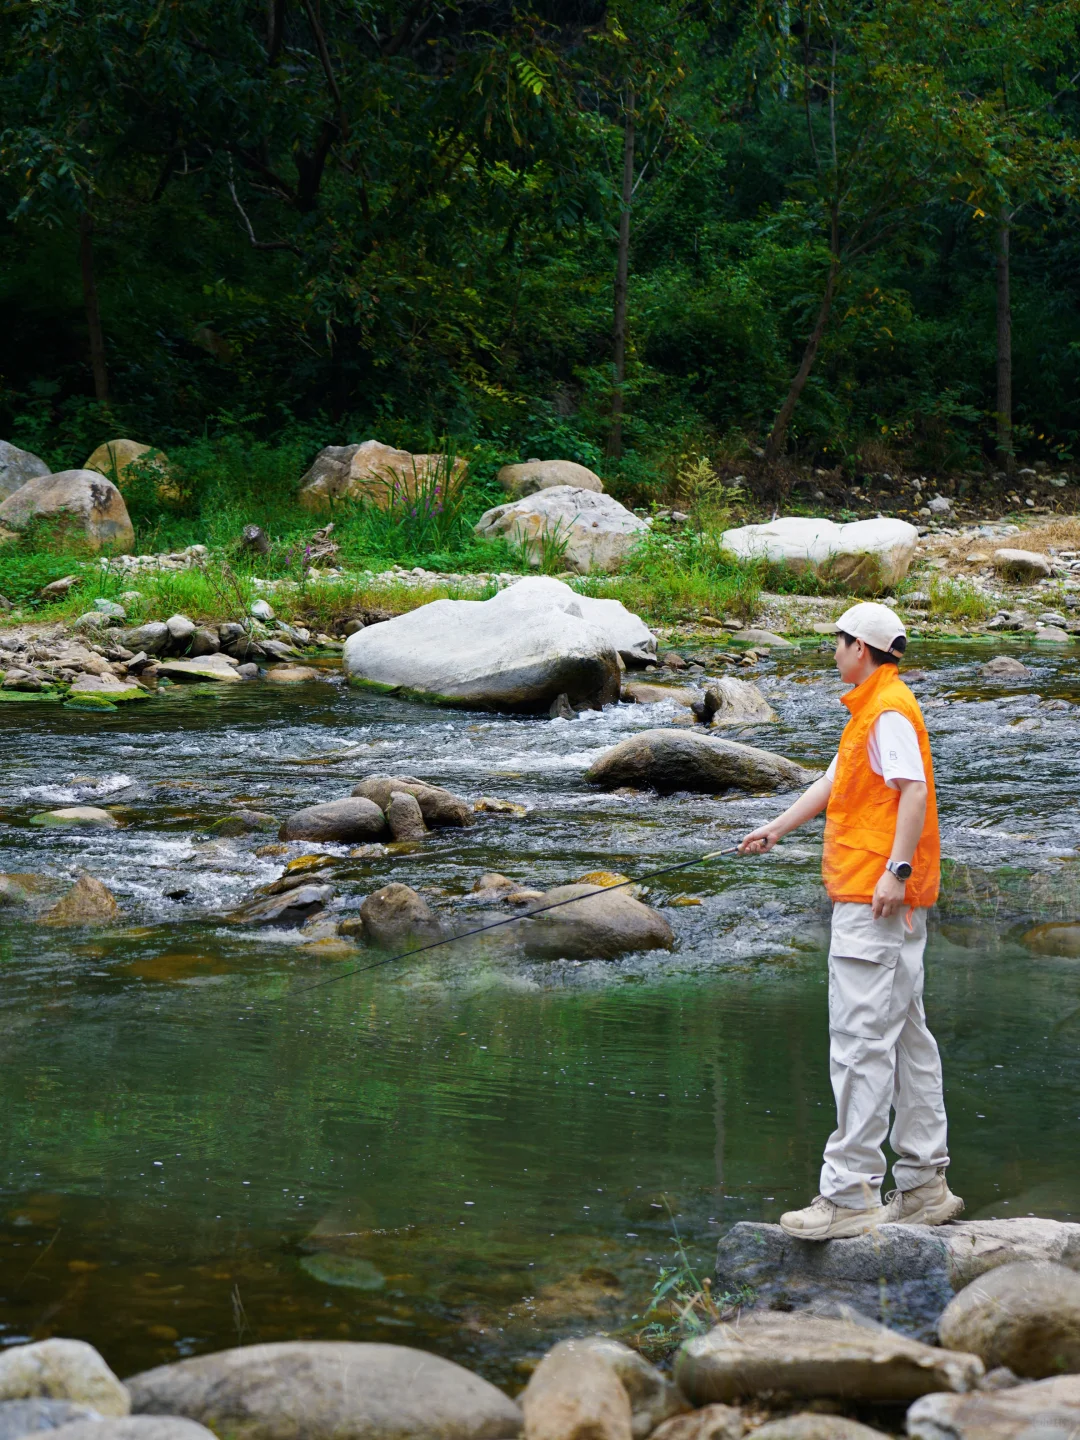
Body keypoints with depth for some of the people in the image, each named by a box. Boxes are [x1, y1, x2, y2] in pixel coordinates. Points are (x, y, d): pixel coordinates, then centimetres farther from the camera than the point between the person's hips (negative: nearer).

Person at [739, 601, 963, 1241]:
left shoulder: (890, 710, -12)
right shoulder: (871, 710, 21)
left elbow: (914, 789, -22)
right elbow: (832, 784, 30)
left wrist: (896, 869, -26)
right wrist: (776, 829, 33)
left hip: (875, 898, -11)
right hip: (889, 901, 11)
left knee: (861, 1038, -13)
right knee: (906, 1034, 12)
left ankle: (850, 1193, -15)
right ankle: (924, 1182, 17)